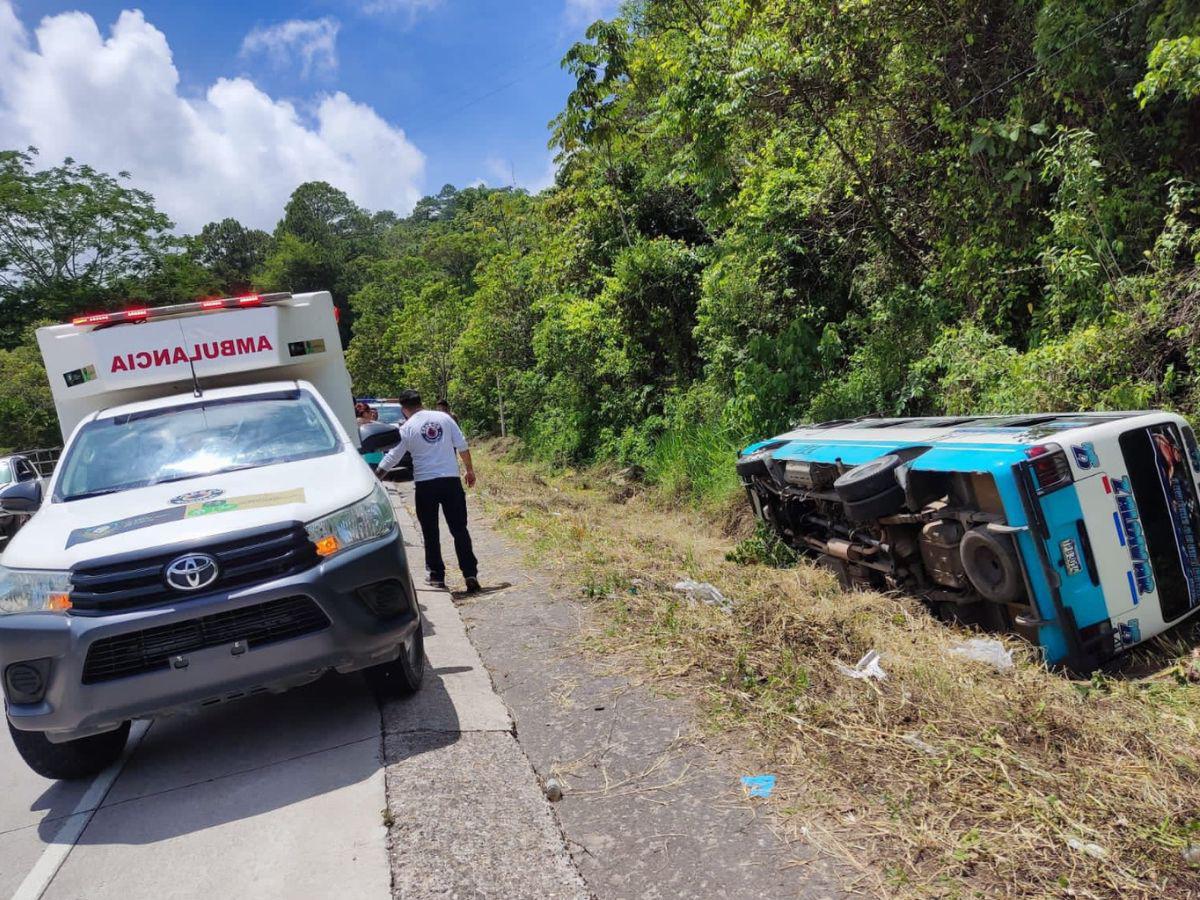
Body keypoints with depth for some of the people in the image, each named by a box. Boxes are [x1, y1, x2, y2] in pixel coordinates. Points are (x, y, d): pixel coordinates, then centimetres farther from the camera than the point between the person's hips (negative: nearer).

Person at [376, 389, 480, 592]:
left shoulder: (407, 428, -2)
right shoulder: (444, 418, 4)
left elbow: (391, 458, 0)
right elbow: (462, 446, 3)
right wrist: (470, 470, 14)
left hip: (425, 483, -2)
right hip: (451, 480, 2)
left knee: (430, 533, 11)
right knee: (459, 529, 6)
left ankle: (436, 575, 15)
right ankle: (470, 574, 2)